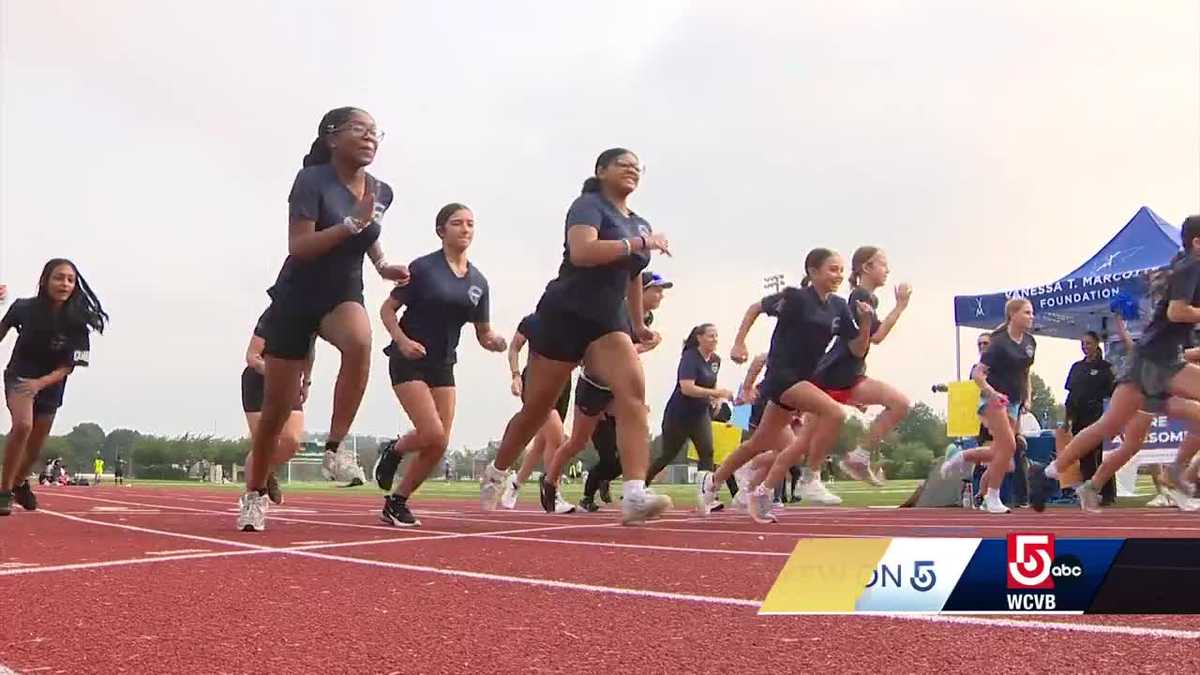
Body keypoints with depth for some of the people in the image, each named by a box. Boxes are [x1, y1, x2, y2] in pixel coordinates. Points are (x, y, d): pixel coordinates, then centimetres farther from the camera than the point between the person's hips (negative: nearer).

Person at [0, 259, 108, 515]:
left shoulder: (78, 323, -19)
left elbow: (67, 368, -18)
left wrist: (39, 383, -30)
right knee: (23, 425, -29)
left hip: (51, 386, 2)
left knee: (35, 449, 14)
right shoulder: (24, 308, -19)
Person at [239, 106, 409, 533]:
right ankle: (255, 495, 25)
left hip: (344, 296, 3)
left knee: (359, 341, -37)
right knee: (276, 411, 3)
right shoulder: (312, 180, -16)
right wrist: (352, 224, -33)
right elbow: (298, 247, -25)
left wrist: (383, 265, 4)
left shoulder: (381, 192, 0)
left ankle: (335, 446, -23)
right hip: (295, 301, -3)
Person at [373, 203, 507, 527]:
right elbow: (387, 309, -5)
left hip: (442, 366, 6)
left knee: (439, 446, -1)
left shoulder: (478, 281, 7)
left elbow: (483, 333, 11)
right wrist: (402, 341, -21)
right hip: (409, 361, -6)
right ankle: (392, 451, 14)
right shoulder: (423, 267, -8)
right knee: (433, 434, -19)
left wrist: (494, 341, -12)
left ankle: (396, 503, 15)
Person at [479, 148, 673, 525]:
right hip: (565, 315, -5)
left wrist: (638, 324, 32)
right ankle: (495, 475, 32)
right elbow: (581, 252, -25)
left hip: (608, 320, 5)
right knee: (537, 408, 5)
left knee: (633, 390, -23)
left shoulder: (640, 225, 16)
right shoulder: (589, 205, -6)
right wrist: (639, 243, -22)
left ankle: (635, 496, -35)